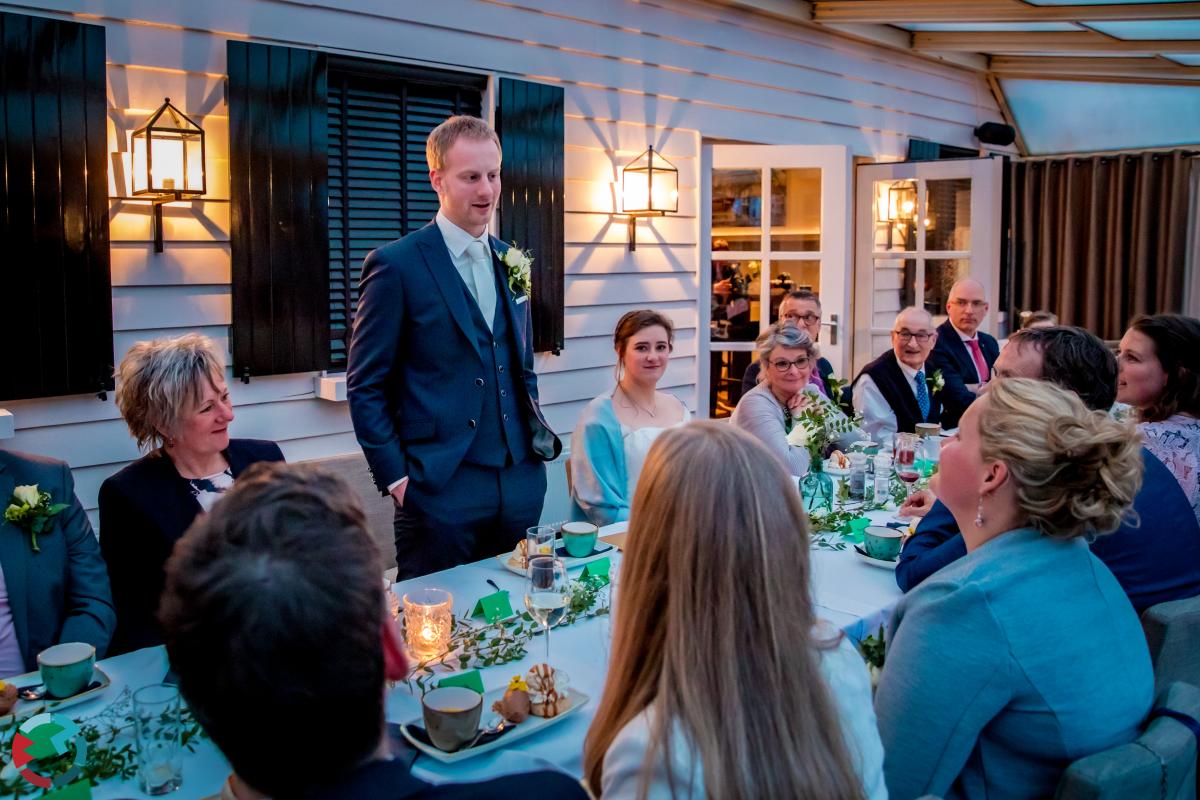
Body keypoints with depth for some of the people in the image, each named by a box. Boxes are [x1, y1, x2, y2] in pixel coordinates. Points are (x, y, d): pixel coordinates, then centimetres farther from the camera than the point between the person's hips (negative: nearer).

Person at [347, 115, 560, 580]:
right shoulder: (395, 265, -8)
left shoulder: (510, 262, 11)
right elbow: (365, 387, -7)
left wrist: (536, 429, 9)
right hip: (440, 489, -5)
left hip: (521, 484, 6)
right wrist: (395, 478, -10)